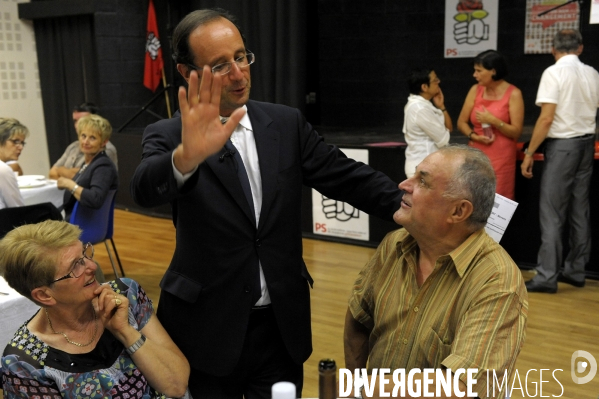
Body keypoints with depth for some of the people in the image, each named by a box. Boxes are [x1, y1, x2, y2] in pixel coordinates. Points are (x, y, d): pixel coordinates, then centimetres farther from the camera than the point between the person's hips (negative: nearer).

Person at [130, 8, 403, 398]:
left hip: (282, 323, 3)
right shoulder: (168, 136, -9)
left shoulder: (287, 123, 1)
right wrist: (187, 156, -50)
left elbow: (346, 175, -2)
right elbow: (146, 189, -28)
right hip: (208, 326, -2)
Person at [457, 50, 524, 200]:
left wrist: (493, 121, -19)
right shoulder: (475, 90, 7)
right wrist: (474, 136, -9)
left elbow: (516, 132, -7)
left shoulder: (513, 94, -5)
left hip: (501, 157, -4)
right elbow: (461, 122, 9)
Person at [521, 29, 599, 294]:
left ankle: (547, 276, -2)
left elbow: (546, 118, -16)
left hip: (562, 145, -6)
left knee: (552, 213, -4)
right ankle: (576, 271, 20)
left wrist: (529, 154, -12)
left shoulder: (554, 73, -10)